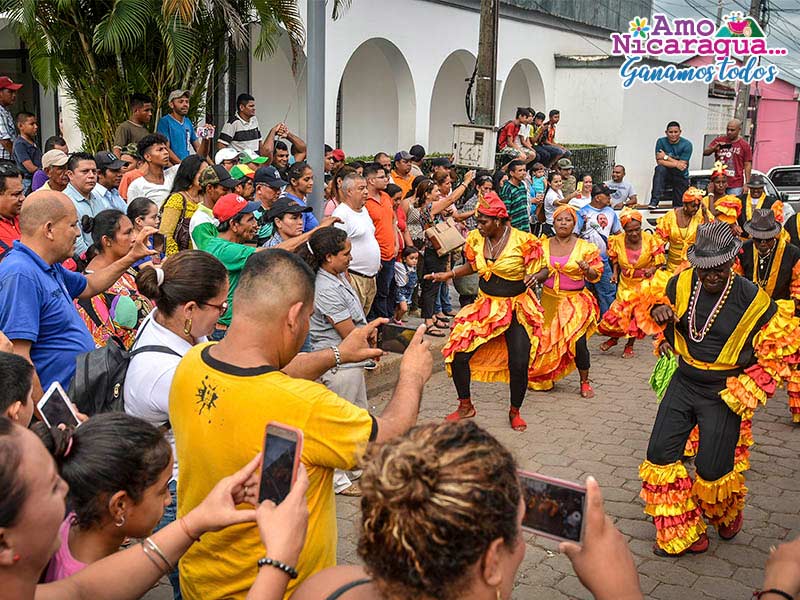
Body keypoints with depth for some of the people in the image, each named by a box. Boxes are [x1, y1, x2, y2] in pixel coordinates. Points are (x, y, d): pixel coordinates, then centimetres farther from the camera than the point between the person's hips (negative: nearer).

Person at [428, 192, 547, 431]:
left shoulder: (523, 241, -15)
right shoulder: (476, 239, -1)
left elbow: (544, 270, -8)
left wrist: (535, 276, -30)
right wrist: (447, 275, 6)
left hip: (518, 308, -4)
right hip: (486, 305, 4)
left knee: (519, 364, -9)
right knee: (458, 354, -6)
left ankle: (515, 411, 20)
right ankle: (465, 406, 17)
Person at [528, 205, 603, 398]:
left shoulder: (584, 247, 0)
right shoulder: (543, 245, 7)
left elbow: (595, 276, 0)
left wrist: (587, 269, -21)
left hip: (575, 301, -2)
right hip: (549, 300, 3)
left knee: (578, 342, -11)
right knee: (546, 341, 5)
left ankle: (585, 382, 7)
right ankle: (544, 378, 26)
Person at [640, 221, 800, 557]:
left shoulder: (752, 300, -17)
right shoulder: (682, 283, -5)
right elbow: (660, 302, 18)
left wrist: (746, 391, -12)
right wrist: (659, 309, -8)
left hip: (723, 392, -4)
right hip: (684, 382, 4)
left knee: (712, 469, 0)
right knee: (660, 455, -1)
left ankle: (728, 516, 37)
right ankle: (682, 535, 13)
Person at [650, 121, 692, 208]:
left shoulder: (686, 144, -11)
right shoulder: (661, 142, -7)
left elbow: (682, 166, -16)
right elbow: (659, 161, -15)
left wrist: (666, 157, -15)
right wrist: (676, 164, -25)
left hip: (681, 177, 0)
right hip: (666, 174, 0)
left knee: (679, 206, -4)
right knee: (660, 169, -34)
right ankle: (654, 201, -38)